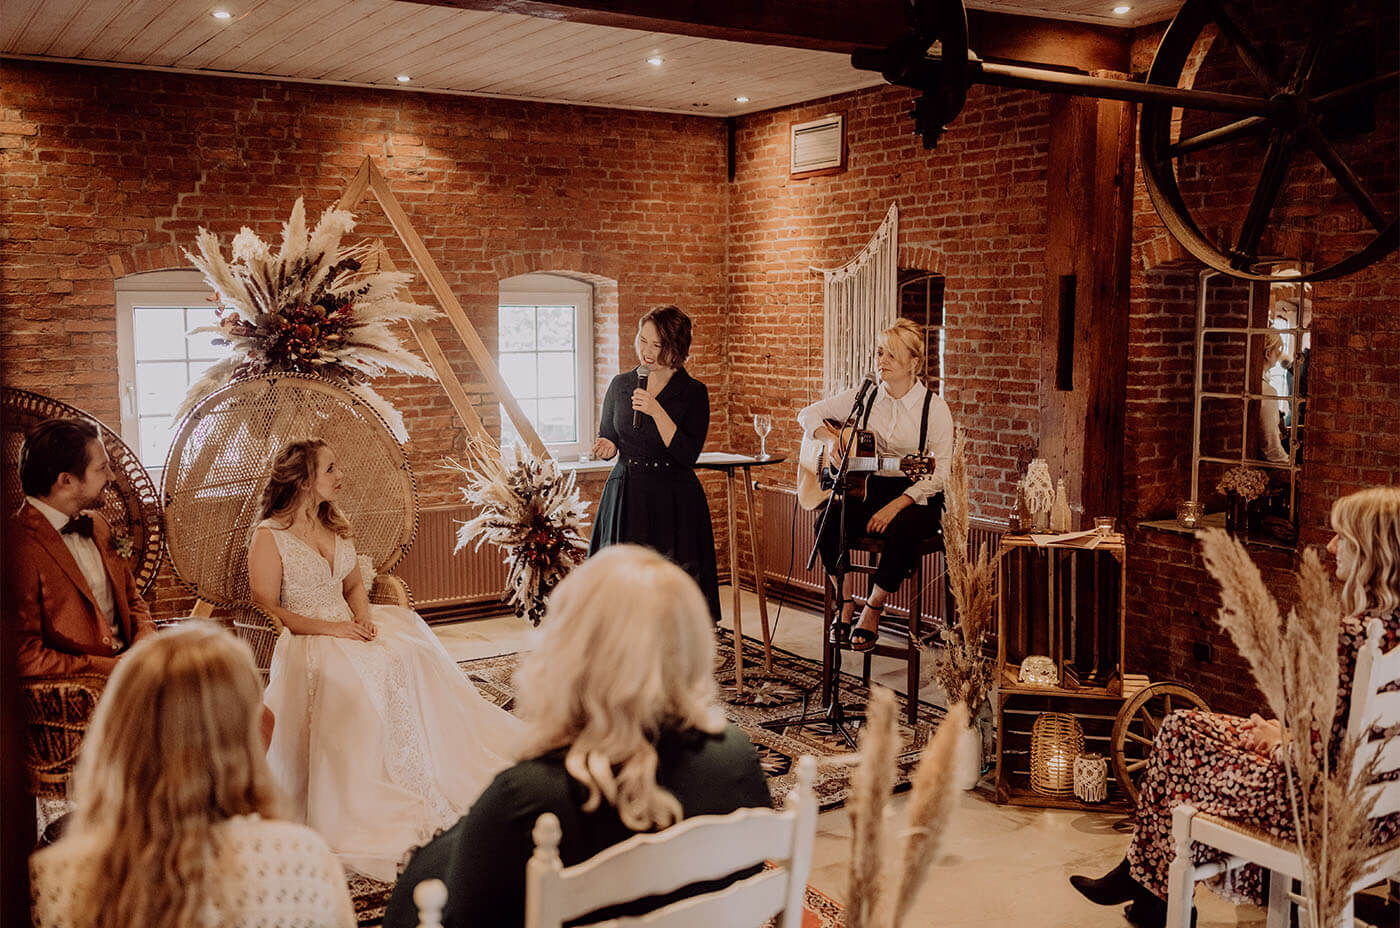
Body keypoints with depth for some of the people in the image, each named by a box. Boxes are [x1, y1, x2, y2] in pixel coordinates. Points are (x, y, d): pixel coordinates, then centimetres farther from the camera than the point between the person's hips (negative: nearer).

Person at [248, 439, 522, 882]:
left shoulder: (335, 526, 15)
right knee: (365, 674, -32)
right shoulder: (269, 537, -7)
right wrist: (330, 628, -18)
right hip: (304, 641, -7)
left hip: (349, 629, 7)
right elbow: (267, 609, -11)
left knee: (413, 654, -18)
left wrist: (364, 618, -2)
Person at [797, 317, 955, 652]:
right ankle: (845, 603, -9)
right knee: (828, 522, -28)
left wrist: (895, 505, -22)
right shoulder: (863, 398, 6)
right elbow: (809, 414, 13)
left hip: (916, 499, -3)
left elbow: (940, 473, -11)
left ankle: (872, 610, -15)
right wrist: (833, 439, -9)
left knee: (901, 529, -37)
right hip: (867, 490, 3)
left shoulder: (934, 407, -5)